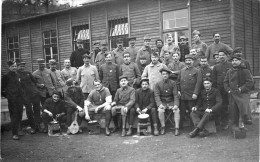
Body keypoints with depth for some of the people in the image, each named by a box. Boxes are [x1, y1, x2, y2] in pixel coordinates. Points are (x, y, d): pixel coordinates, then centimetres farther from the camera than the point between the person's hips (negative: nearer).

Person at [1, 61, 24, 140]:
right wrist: (7, 95, -3)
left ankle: (17, 131, 24)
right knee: (14, 116, -6)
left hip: (19, 98, 7)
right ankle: (14, 134, -2)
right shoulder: (6, 76, -5)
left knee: (19, 116, 11)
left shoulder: (18, 75, 14)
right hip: (12, 99, -7)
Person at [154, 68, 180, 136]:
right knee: (160, 110, -30)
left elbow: (176, 95, -4)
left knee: (177, 110, -26)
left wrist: (176, 105, -19)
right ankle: (163, 127, -14)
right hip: (162, 102, 0)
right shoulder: (158, 84, 1)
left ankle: (177, 128, -19)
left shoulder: (173, 83, 0)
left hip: (171, 102, 0)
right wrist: (160, 104, -22)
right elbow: (157, 95, -5)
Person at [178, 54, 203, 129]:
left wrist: (195, 93, -17)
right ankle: (180, 126, 18)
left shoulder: (197, 71, -4)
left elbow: (199, 83, -10)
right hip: (182, 95, 4)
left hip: (191, 96, -4)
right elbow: (178, 81, 18)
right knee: (182, 111, 10)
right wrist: (178, 90, 8)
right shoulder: (182, 71, 11)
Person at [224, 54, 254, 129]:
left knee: (243, 105, -27)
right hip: (232, 94, 4)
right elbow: (225, 82, 19)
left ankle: (241, 121, -8)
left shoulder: (245, 71, -1)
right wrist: (228, 89, 2)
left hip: (243, 93, -4)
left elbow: (250, 82, -6)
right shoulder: (229, 71, 13)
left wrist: (241, 89, -14)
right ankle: (234, 126, 18)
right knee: (233, 110, 4)